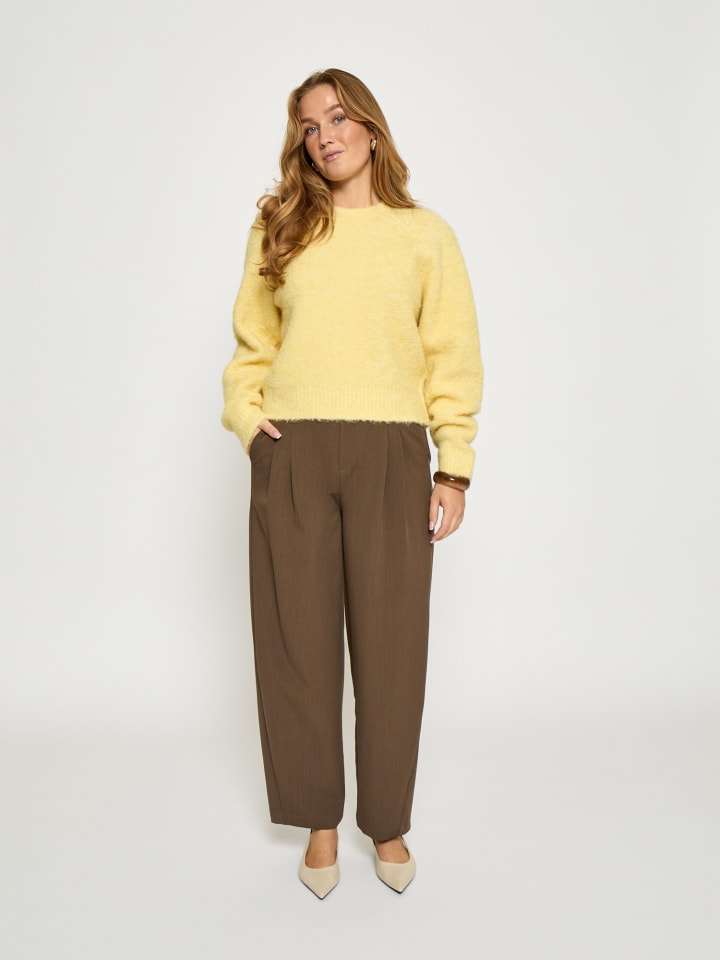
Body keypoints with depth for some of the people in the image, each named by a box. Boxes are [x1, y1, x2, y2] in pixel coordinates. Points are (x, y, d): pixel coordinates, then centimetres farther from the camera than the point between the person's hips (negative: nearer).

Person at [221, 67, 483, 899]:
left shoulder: (426, 235, 9)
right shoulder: (278, 229, 13)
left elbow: (454, 360, 5)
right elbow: (250, 345, 15)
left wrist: (454, 470, -2)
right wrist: (246, 419, -1)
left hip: (392, 458, -1)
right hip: (292, 457, 1)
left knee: (391, 644, 4)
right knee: (298, 641, 5)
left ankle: (388, 823, 24)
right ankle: (318, 821, 24)